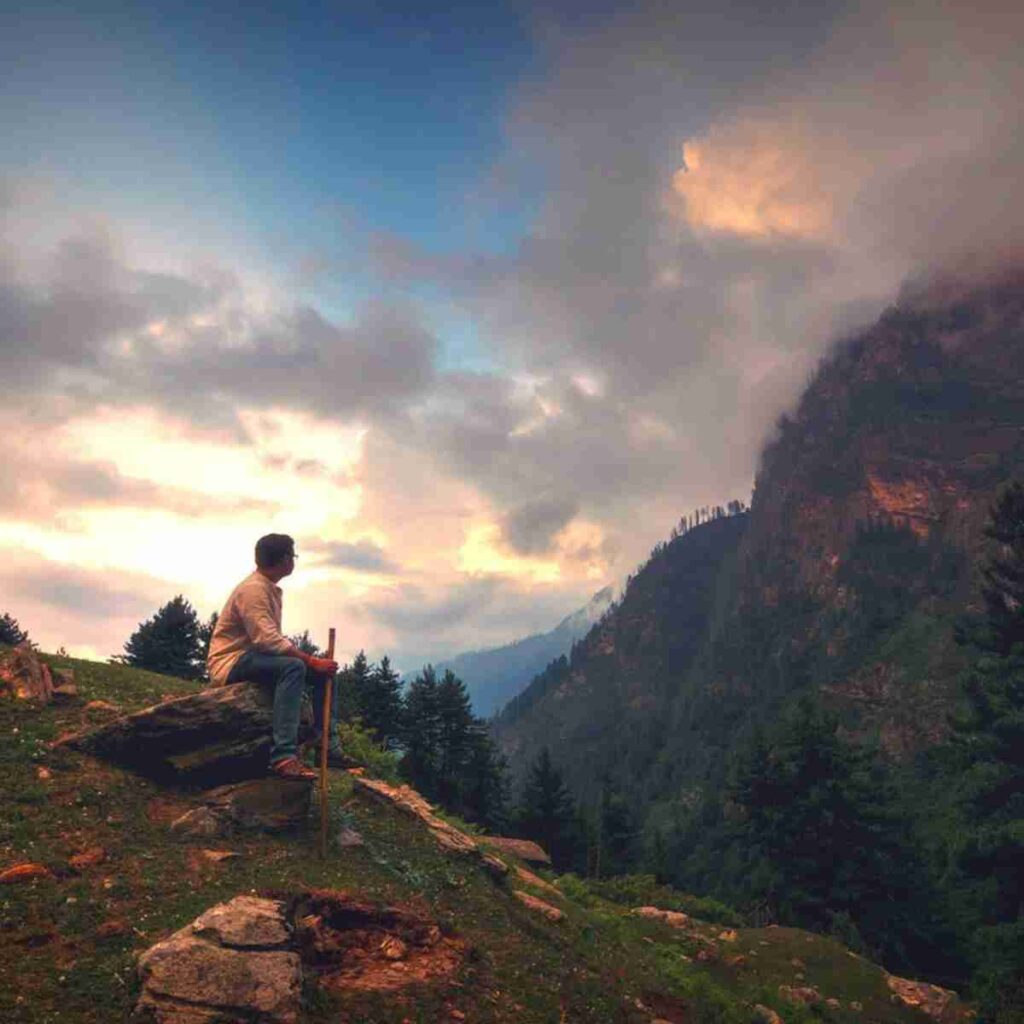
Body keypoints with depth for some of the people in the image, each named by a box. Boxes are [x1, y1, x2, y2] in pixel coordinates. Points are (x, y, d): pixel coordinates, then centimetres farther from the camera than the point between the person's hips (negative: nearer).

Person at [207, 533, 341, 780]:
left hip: (254, 657, 10)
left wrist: (312, 661, 1)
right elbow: (267, 640, -27)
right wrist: (311, 661, -26)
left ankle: (328, 747, -7)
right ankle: (284, 756, -41)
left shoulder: (270, 589, 14)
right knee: (293, 667, -35)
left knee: (324, 672, 1)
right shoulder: (253, 589, -16)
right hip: (231, 662, -10)